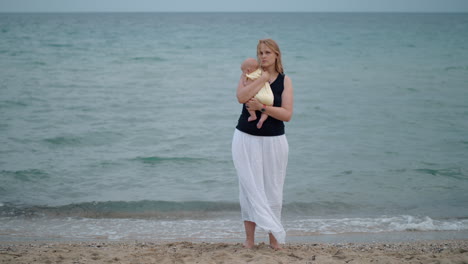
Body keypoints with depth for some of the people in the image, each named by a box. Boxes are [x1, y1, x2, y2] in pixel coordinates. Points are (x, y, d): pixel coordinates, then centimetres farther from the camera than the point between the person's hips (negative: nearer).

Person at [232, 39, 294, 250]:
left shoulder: (285, 81, 2)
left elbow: (287, 114, -9)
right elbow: (241, 97, -18)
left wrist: (262, 107, -19)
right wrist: (263, 78, -16)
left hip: (273, 141, 0)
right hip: (246, 139, 0)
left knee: (272, 189, 5)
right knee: (250, 188, 0)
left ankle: (273, 237, 14)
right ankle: (250, 238, 4)